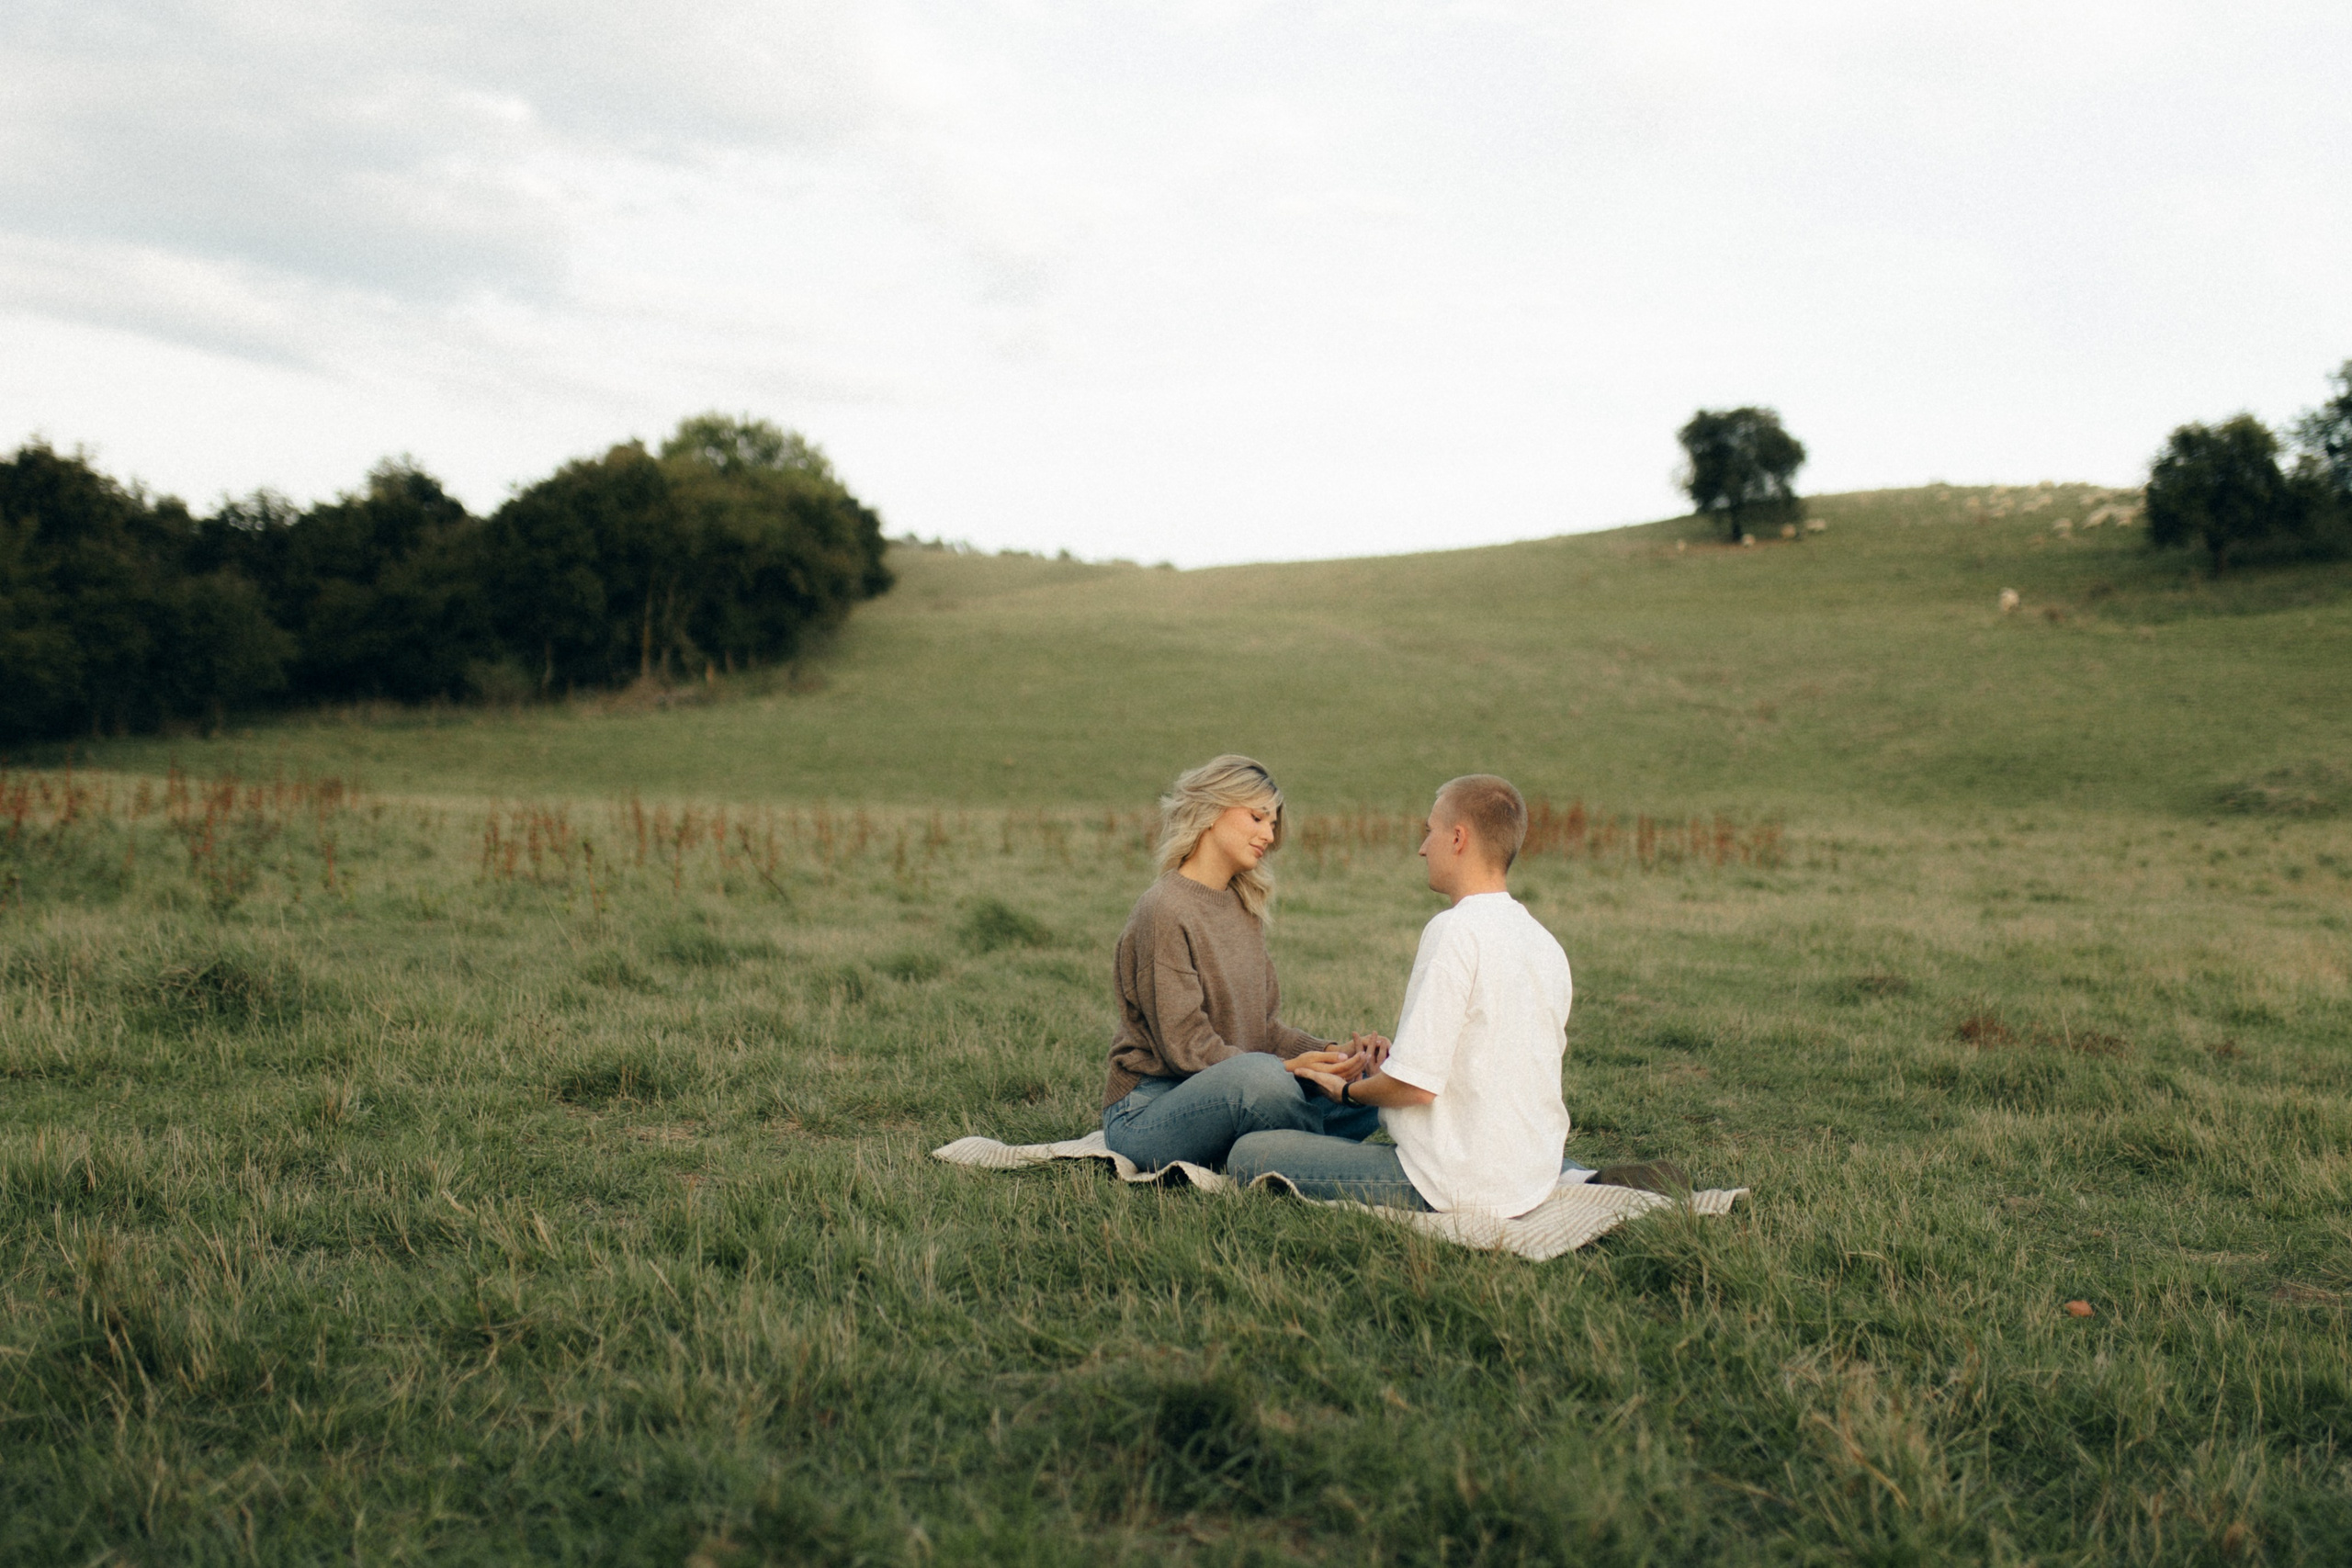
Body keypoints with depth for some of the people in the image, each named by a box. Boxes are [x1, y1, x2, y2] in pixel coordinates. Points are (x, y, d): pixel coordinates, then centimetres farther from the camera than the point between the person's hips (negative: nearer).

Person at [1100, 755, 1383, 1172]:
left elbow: (1266, 1026, 11)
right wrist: (1290, 1068, -26)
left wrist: (1329, 1051, -8)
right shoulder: (1163, 911, -14)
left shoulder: (1244, 909, 13)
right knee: (1262, 1074, -36)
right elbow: (1185, 1047, -19)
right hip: (1146, 1113, -8)